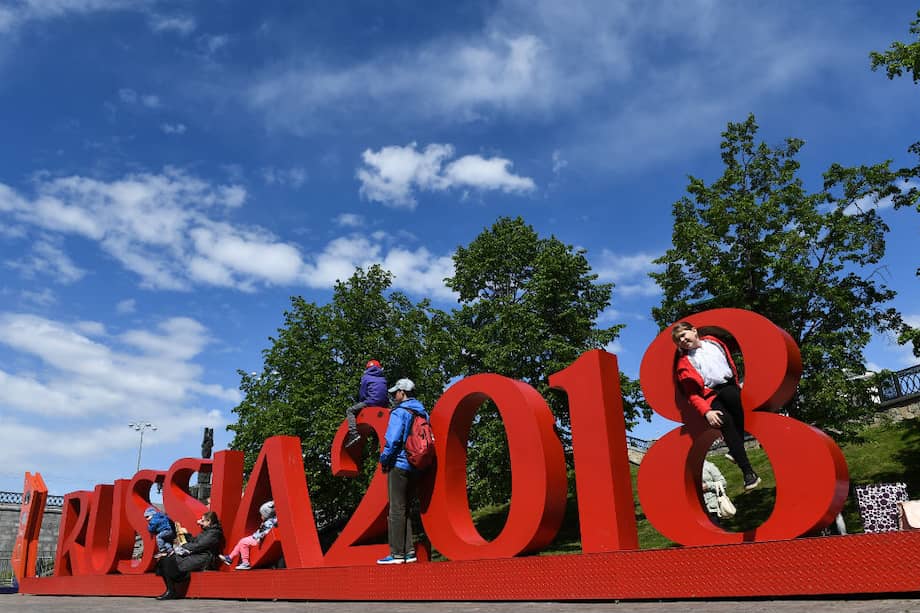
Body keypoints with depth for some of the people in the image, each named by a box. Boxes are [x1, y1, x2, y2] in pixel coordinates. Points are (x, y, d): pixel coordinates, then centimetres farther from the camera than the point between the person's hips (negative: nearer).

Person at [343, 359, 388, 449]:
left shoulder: (366, 377, 7)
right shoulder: (383, 379, 21)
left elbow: (361, 394, 10)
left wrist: (360, 403, 24)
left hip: (371, 402, -6)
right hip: (382, 405, 6)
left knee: (350, 411, 1)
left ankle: (354, 434, -20)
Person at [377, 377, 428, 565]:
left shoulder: (399, 412, -10)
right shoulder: (423, 413, 13)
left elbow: (393, 440, -19)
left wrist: (384, 460, -5)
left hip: (399, 464, -8)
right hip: (414, 466, 8)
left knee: (396, 509, -4)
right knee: (405, 508, 14)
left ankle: (397, 553, -2)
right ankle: (409, 551, 13)